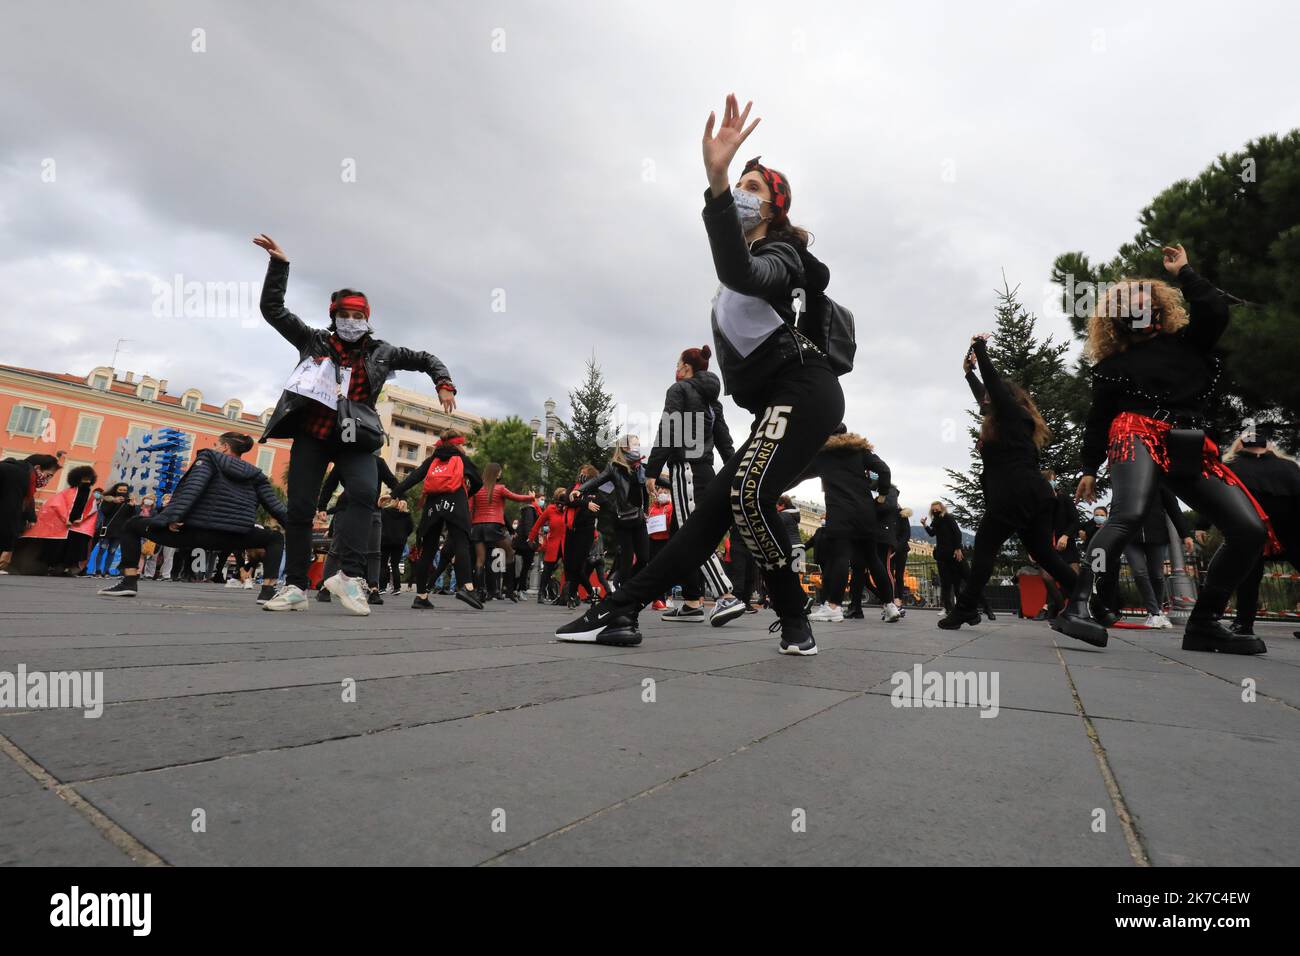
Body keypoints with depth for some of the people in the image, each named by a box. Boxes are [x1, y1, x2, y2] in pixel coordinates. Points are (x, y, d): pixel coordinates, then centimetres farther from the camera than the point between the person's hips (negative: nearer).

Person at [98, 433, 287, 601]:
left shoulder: (209, 458, 12)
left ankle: (129, 581, 10)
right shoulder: (255, 474, 20)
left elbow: (193, 487, -7)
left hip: (194, 531, -1)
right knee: (276, 538, 26)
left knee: (132, 525, 24)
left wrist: (174, 517, -13)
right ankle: (268, 590, 7)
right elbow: (276, 507, 14)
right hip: (233, 539, 1)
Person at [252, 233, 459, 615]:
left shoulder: (380, 352, 9)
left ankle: (350, 575, -28)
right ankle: (294, 586, 10)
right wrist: (279, 263, 2)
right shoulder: (314, 341, 10)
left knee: (365, 492, -27)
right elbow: (272, 309, 10)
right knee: (299, 508, 0)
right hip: (311, 434, 1)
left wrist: (444, 384, 0)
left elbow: (425, 359, 17)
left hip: (353, 439, -1)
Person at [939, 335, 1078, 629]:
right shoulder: (1014, 419, 26)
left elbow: (994, 382, 0)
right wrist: (968, 371, 44)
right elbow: (984, 394, 38)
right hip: (1035, 494, 9)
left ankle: (964, 610, -6)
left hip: (1014, 495, -9)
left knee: (984, 548, -6)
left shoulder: (1011, 414, 2)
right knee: (1045, 554, 8)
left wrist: (979, 347, 10)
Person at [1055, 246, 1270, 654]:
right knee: (1128, 515, -34)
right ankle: (1077, 607, -44)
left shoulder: (1188, 341, 23)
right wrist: (1089, 470, 4)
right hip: (1139, 435, -5)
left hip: (1190, 447, 5)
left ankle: (1202, 623, 0)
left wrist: (1183, 271, 16)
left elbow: (1215, 310, 2)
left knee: (1251, 529, -8)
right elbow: (1098, 419, 10)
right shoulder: (1113, 362, 13)